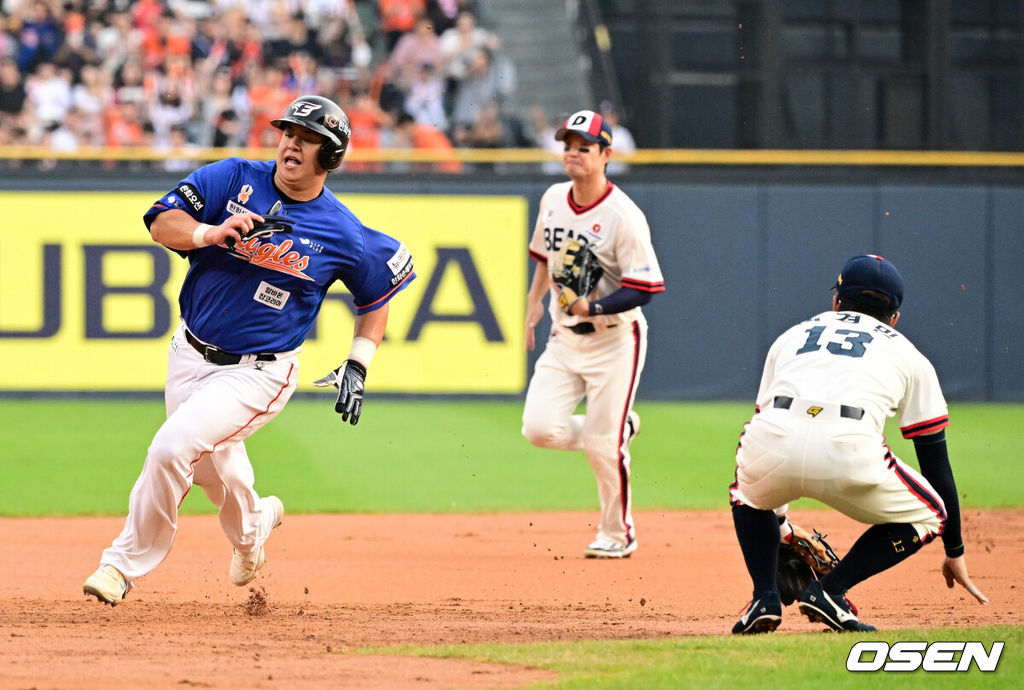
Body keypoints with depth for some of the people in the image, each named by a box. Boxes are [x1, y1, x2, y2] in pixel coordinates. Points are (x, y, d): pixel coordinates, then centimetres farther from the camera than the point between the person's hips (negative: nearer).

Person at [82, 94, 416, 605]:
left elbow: (377, 297, 7)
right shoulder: (234, 179, -5)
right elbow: (161, 222, -10)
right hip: (190, 353, 4)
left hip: (257, 373, -4)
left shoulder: (343, 234, -9)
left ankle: (126, 562, -6)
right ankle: (253, 524, 52)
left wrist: (357, 364, -4)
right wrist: (211, 232, -29)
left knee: (172, 447, -22)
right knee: (214, 468, 18)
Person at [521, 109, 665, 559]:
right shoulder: (553, 199, 3)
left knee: (605, 445, -5)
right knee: (539, 428, -8)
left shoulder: (623, 216, -18)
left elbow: (645, 287, -20)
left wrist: (594, 307, -30)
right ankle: (619, 429, 21)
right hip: (564, 336, 6)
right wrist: (535, 300, 21)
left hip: (614, 339, -6)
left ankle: (617, 534, 15)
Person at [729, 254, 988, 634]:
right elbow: (936, 464, 29)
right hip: (847, 450, -3)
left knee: (748, 490, 39)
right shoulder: (907, 355, 29)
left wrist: (778, 526, 52)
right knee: (928, 515, 24)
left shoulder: (791, 336, 36)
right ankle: (828, 592, 7)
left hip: (775, 439, 3)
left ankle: (765, 597, 16)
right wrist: (955, 554, 38)